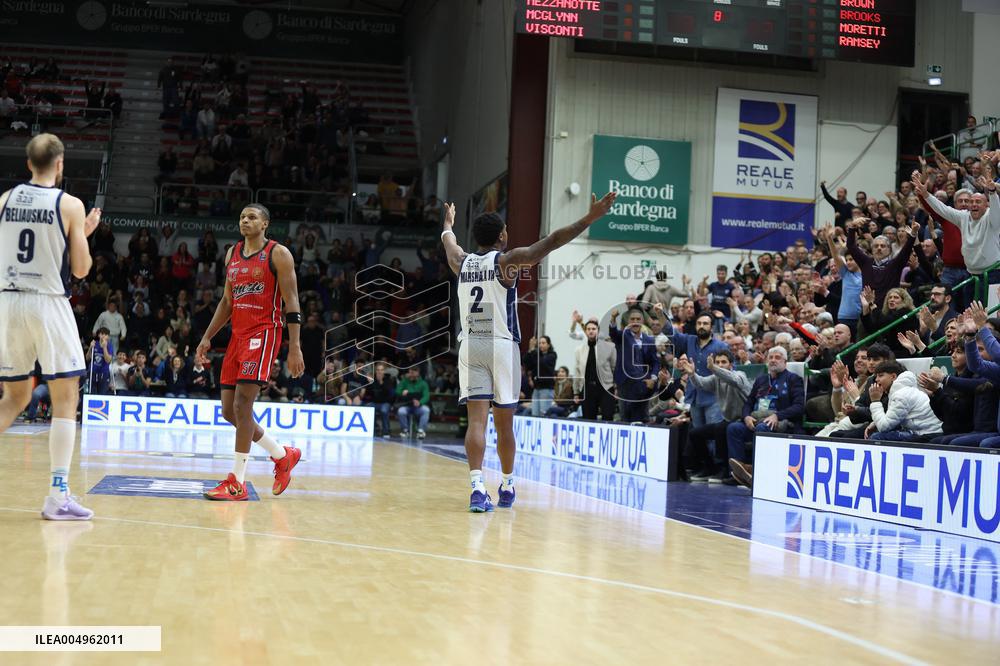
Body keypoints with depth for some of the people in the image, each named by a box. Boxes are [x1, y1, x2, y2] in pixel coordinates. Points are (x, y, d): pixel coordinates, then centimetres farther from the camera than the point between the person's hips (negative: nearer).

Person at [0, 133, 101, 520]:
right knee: (65, 399, 1)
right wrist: (86, 234, 13)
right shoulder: (70, 205, -5)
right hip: (48, 303, -5)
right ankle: (58, 496, -5)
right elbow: (81, 270, -4)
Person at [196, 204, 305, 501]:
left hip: (264, 332, -8)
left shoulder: (278, 254, -5)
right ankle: (283, 455, 23)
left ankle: (237, 484, -10)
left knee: (242, 404, -16)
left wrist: (295, 348, -15)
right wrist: (207, 338, 15)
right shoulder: (232, 253, 15)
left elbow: (291, 302, -9)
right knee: (229, 410, 6)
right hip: (238, 334, 8)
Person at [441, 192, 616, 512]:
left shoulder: (462, 263, 9)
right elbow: (550, 242, -11)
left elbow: (449, 242, 33)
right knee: (504, 422, 9)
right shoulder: (507, 261, -5)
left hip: (470, 345, 3)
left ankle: (477, 486, -18)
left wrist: (448, 225, 55)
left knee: (477, 419, -4)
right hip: (501, 346, -3)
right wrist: (590, 218, -12)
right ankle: (507, 486, 23)